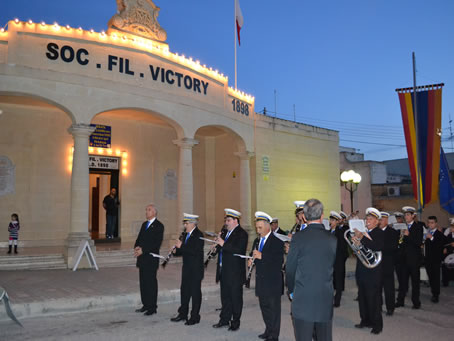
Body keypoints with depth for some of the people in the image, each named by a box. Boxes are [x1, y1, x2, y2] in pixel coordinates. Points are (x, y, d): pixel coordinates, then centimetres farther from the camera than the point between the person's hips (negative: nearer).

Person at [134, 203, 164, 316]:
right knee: (143, 282, 11)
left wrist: (143, 250, -19)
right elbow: (139, 238, 18)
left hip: (151, 259, -7)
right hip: (142, 259, 7)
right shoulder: (144, 224, 17)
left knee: (151, 283, -2)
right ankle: (146, 305, 22)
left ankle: (152, 307, 6)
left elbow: (157, 243, -15)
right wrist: (137, 247, -4)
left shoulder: (159, 226, -8)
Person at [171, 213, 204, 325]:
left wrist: (181, 246, -24)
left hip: (196, 269, -8)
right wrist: (176, 250, -2)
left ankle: (195, 317, 10)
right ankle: (183, 314, 27)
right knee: (184, 291, 15)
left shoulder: (199, 235, -15)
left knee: (195, 292, 1)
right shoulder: (186, 234, 12)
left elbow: (195, 251, -25)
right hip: (186, 268, 9)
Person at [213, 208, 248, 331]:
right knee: (225, 296, 16)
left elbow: (238, 250, -24)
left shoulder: (241, 234, -12)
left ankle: (235, 322, 14)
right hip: (224, 271, 8)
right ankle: (224, 320, 27)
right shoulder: (227, 232, 14)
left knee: (235, 297, 4)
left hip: (235, 272, -8)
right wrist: (218, 244, 1)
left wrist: (223, 244, -23)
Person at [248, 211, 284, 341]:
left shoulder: (277, 242, -13)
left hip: (272, 281, -8)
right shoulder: (258, 241, 13)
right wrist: (252, 260, 0)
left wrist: (261, 256, -27)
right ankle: (268, 330, 32)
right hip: (261, 280, 8)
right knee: (264, 307, 17)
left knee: (273, 308, 1)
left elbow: (279, 261, -22)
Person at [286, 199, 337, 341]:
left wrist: (291, 291, 12)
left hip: (302, 300, -3)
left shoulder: (298, 237, -10)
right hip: (326, 301, 3)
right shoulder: (333, 239, -2)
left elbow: (290, 269, -3)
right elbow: (336, 269, 8)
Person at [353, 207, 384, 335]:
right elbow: (357, 248, 11)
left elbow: (377, 247, -25)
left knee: (374, 299, -2)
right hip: (361, 270, 6)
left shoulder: (380, 233, -6)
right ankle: (365, 321, 26)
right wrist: (355, 242, -11)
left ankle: (377, 325, 9)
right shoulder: (363, 232, 12)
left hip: (373, 271, -6)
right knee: (362, 298, 13)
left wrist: (362, 238, -27)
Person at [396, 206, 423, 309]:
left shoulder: (418, 226, -4)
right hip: (404, 257, 4)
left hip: (414, 258, -4)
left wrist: (408, 235, -19)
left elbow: (419, 243, -13)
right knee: (403, 280, 6)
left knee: (415, 280, 5)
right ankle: (400, 301, 13)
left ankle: (416, 302, 15)